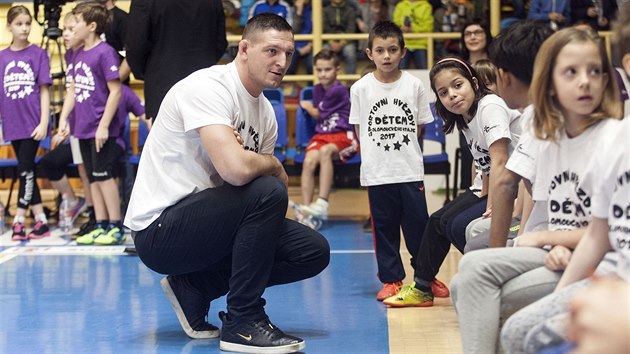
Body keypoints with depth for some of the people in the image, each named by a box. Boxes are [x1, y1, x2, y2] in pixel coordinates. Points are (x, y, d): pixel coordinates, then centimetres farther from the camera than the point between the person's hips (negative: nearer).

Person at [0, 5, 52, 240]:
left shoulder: (38, 54, -2)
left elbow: (44, 91, -2)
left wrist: (44, 123, -8)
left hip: (32, 124, -4)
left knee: (25, 170, -7)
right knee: (27, 171, 7)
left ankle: (19, 221, -4)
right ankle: (41, 222, 12)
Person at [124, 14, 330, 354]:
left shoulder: (265, 111, 9)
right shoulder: (208, 87, -19)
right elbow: (236, 170, -32)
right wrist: (275, 166, -12)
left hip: (202, 218, 9)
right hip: (158, 230, -9)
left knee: (314, 252, 0)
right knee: (267, 191, -29)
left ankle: (193, 288, 9)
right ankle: (243, 322, -17)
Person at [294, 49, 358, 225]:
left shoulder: (339, 91, -8)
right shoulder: (317, 90, 14)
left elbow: (318, 114, 2)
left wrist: (307, 106, 18)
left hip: (343, 136, -6)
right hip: (322, 135, 6)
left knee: (325, 151, -38)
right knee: (309, 161, -25)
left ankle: (322, 203, -41)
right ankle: (305, 207, -26)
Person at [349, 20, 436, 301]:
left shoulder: (414, 86, 0)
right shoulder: (361, 88, -1)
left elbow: (419, 126, 7)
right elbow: (359, 129, 6)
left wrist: (401, 145, 0)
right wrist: (378, 149, 0)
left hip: (410, 171, 0)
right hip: (376, 172, 0)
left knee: (418, 225, 4)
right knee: (384, 227, 6)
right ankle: (391, 279, 16)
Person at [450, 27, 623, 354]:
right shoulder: (550, 142, 10)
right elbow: (546, 217, 12)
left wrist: (544, 237, -5)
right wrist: (555, 248, -11)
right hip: (559, 257, 7)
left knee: (476, 269, -17)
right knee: (464, 287, -5)